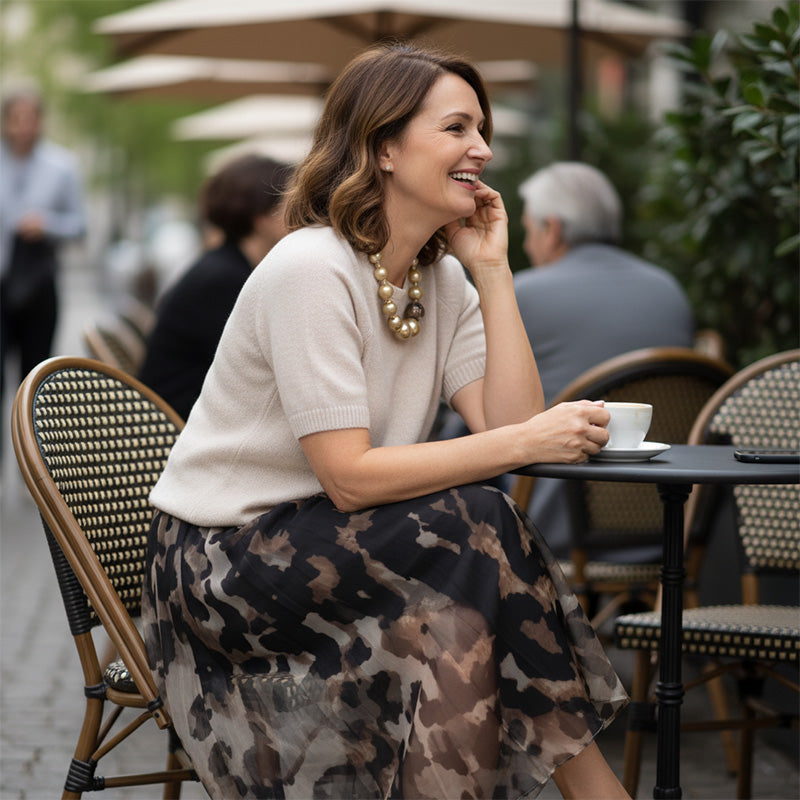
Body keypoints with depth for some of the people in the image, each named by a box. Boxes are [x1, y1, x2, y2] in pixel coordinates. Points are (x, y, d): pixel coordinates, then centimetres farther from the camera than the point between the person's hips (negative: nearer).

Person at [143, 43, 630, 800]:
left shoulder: (445, 280, 6)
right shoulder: (311, 270, -19)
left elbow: (506, 424, -7)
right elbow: (350, 477, -24)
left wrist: (493, 271, -8)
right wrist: (526, 442, -28)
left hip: (324, 551, 7)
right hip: (221, 561, -7)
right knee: (476, 528, -25)